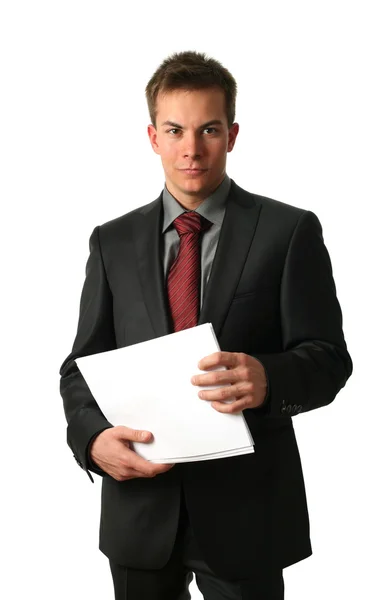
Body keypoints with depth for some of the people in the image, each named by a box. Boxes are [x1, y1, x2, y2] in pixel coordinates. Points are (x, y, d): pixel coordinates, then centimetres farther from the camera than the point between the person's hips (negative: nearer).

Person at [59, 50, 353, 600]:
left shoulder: (290, 231, -4)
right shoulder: (113, 242, 6)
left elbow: (328, 358, -7)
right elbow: (83, 365, 5)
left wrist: (268, 379, -29)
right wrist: (93, 436, -15)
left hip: (246, 510, -2)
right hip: (139, 508, 3)